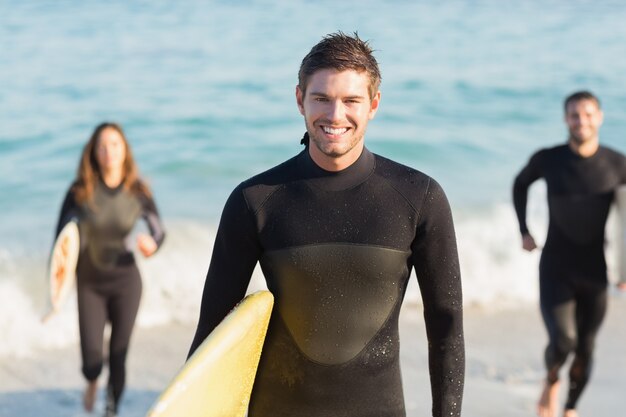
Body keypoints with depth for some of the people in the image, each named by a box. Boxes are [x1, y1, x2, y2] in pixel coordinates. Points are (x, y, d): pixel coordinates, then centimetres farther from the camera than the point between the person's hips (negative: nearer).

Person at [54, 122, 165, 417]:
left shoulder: (138, 192, -10)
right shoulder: (80, 191, -14)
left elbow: (159, 230, 2)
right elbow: (61, 237, -7)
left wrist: (152, 243, -22)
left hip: (126, 282, 1)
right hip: (89, 283, -1)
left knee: (119, 354, 4)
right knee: (91, 357, -4)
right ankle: (92, 382, 34)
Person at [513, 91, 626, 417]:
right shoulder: (547, 160, -8)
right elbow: (520, 185, 13)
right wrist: (524, 230, 6)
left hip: (596, 271, 1)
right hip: (556, 268, -1)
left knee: (585, 349, 7)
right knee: (563, 341, -15)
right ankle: (551, 381, 19)